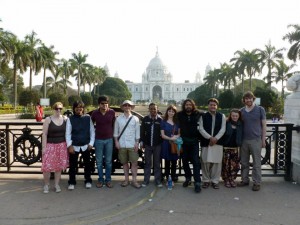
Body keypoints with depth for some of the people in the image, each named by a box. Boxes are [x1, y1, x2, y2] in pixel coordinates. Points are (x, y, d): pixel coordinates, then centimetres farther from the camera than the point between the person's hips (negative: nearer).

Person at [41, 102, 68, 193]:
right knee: (47, 166, -4)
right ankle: (46, 184, 17)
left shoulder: (65, 119, 2)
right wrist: (44, 147, -9)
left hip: (62, 145, 3)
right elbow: (44, 134, -5)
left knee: (59, 165, 8)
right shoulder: (48, 119, -6)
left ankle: (57, 184, 23)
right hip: (50, 145, -2)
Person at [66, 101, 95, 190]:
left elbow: (92, 131, 3)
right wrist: (69, 145, -11)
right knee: (72, 165, 7)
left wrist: (91, 143, -3)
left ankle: (88, 181, 27)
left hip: (86, 146, 1)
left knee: (87, 164, 12)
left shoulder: (88, 117, -1)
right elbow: (68, 133, -4)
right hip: (74, 146, -1)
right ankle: (72, 182, 22)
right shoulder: (70, 119, -3)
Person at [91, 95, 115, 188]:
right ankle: (100, 180, 20)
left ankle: (108, 180, 19)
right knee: (99, 161, 7)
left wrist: (113, 135, 7)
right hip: (98, 140, 0)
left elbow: (114, 125, 6)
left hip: (109, 139, 0)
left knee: (108, 161, 8)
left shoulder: (112, 112, -6)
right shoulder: (95, 113, -5)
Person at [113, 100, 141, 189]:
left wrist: (137, 143, -3)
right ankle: (126, 179, 22)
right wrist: (116, 141, -2)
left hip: (132, 144, -1)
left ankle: (134, 180, 10)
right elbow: (116, 132, 5)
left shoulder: (135, 119, 0)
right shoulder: (118, 118, 2)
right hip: (122, 144, 1)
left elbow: (137, 132, 1)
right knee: (124, 162, 10)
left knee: (134, 162, 0)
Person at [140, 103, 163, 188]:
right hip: (148, 145, 1)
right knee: (147, 163, 9)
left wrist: (162, 143, -2)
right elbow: (142, 131, 4)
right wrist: (142, 142, 0)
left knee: (157, 163, 8)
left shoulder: (160, 120, -2)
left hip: (157, 145, -1)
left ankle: (158, 180, 17)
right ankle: (146, 180, 17)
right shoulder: (145, 119, 1)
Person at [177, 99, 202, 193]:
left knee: (196, 161, -5)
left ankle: (197, 182, 0)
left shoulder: (197, 114, -3)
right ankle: (188, 178, 30)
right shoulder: (180, 115, 0)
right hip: (184, 141, 2)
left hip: (194, 141, -2)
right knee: (185, 160, 12)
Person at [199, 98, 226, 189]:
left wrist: (216, 138, -14)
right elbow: (201, 129, -4)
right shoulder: (203, 116, 5)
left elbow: (223, 129, -1)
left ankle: (215, 181, 14)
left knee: (217, 162, 2)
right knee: (205, 162, 2)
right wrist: (210, 138, -15)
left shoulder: (222, 116, 7)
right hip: (205, 142, 0)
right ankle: (206, 180, 16)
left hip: (218, 142, 1)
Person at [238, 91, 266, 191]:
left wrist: (263, 140, -1)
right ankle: (245, 180, 22)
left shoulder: (260, 109, 1)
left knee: (256, 163, 2)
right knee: (244, 162, 10)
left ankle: (257, 182, 11)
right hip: (244, 140, 3)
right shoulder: (242, 111, 8)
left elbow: (264, 125, 2)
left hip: (256, 140, -3)